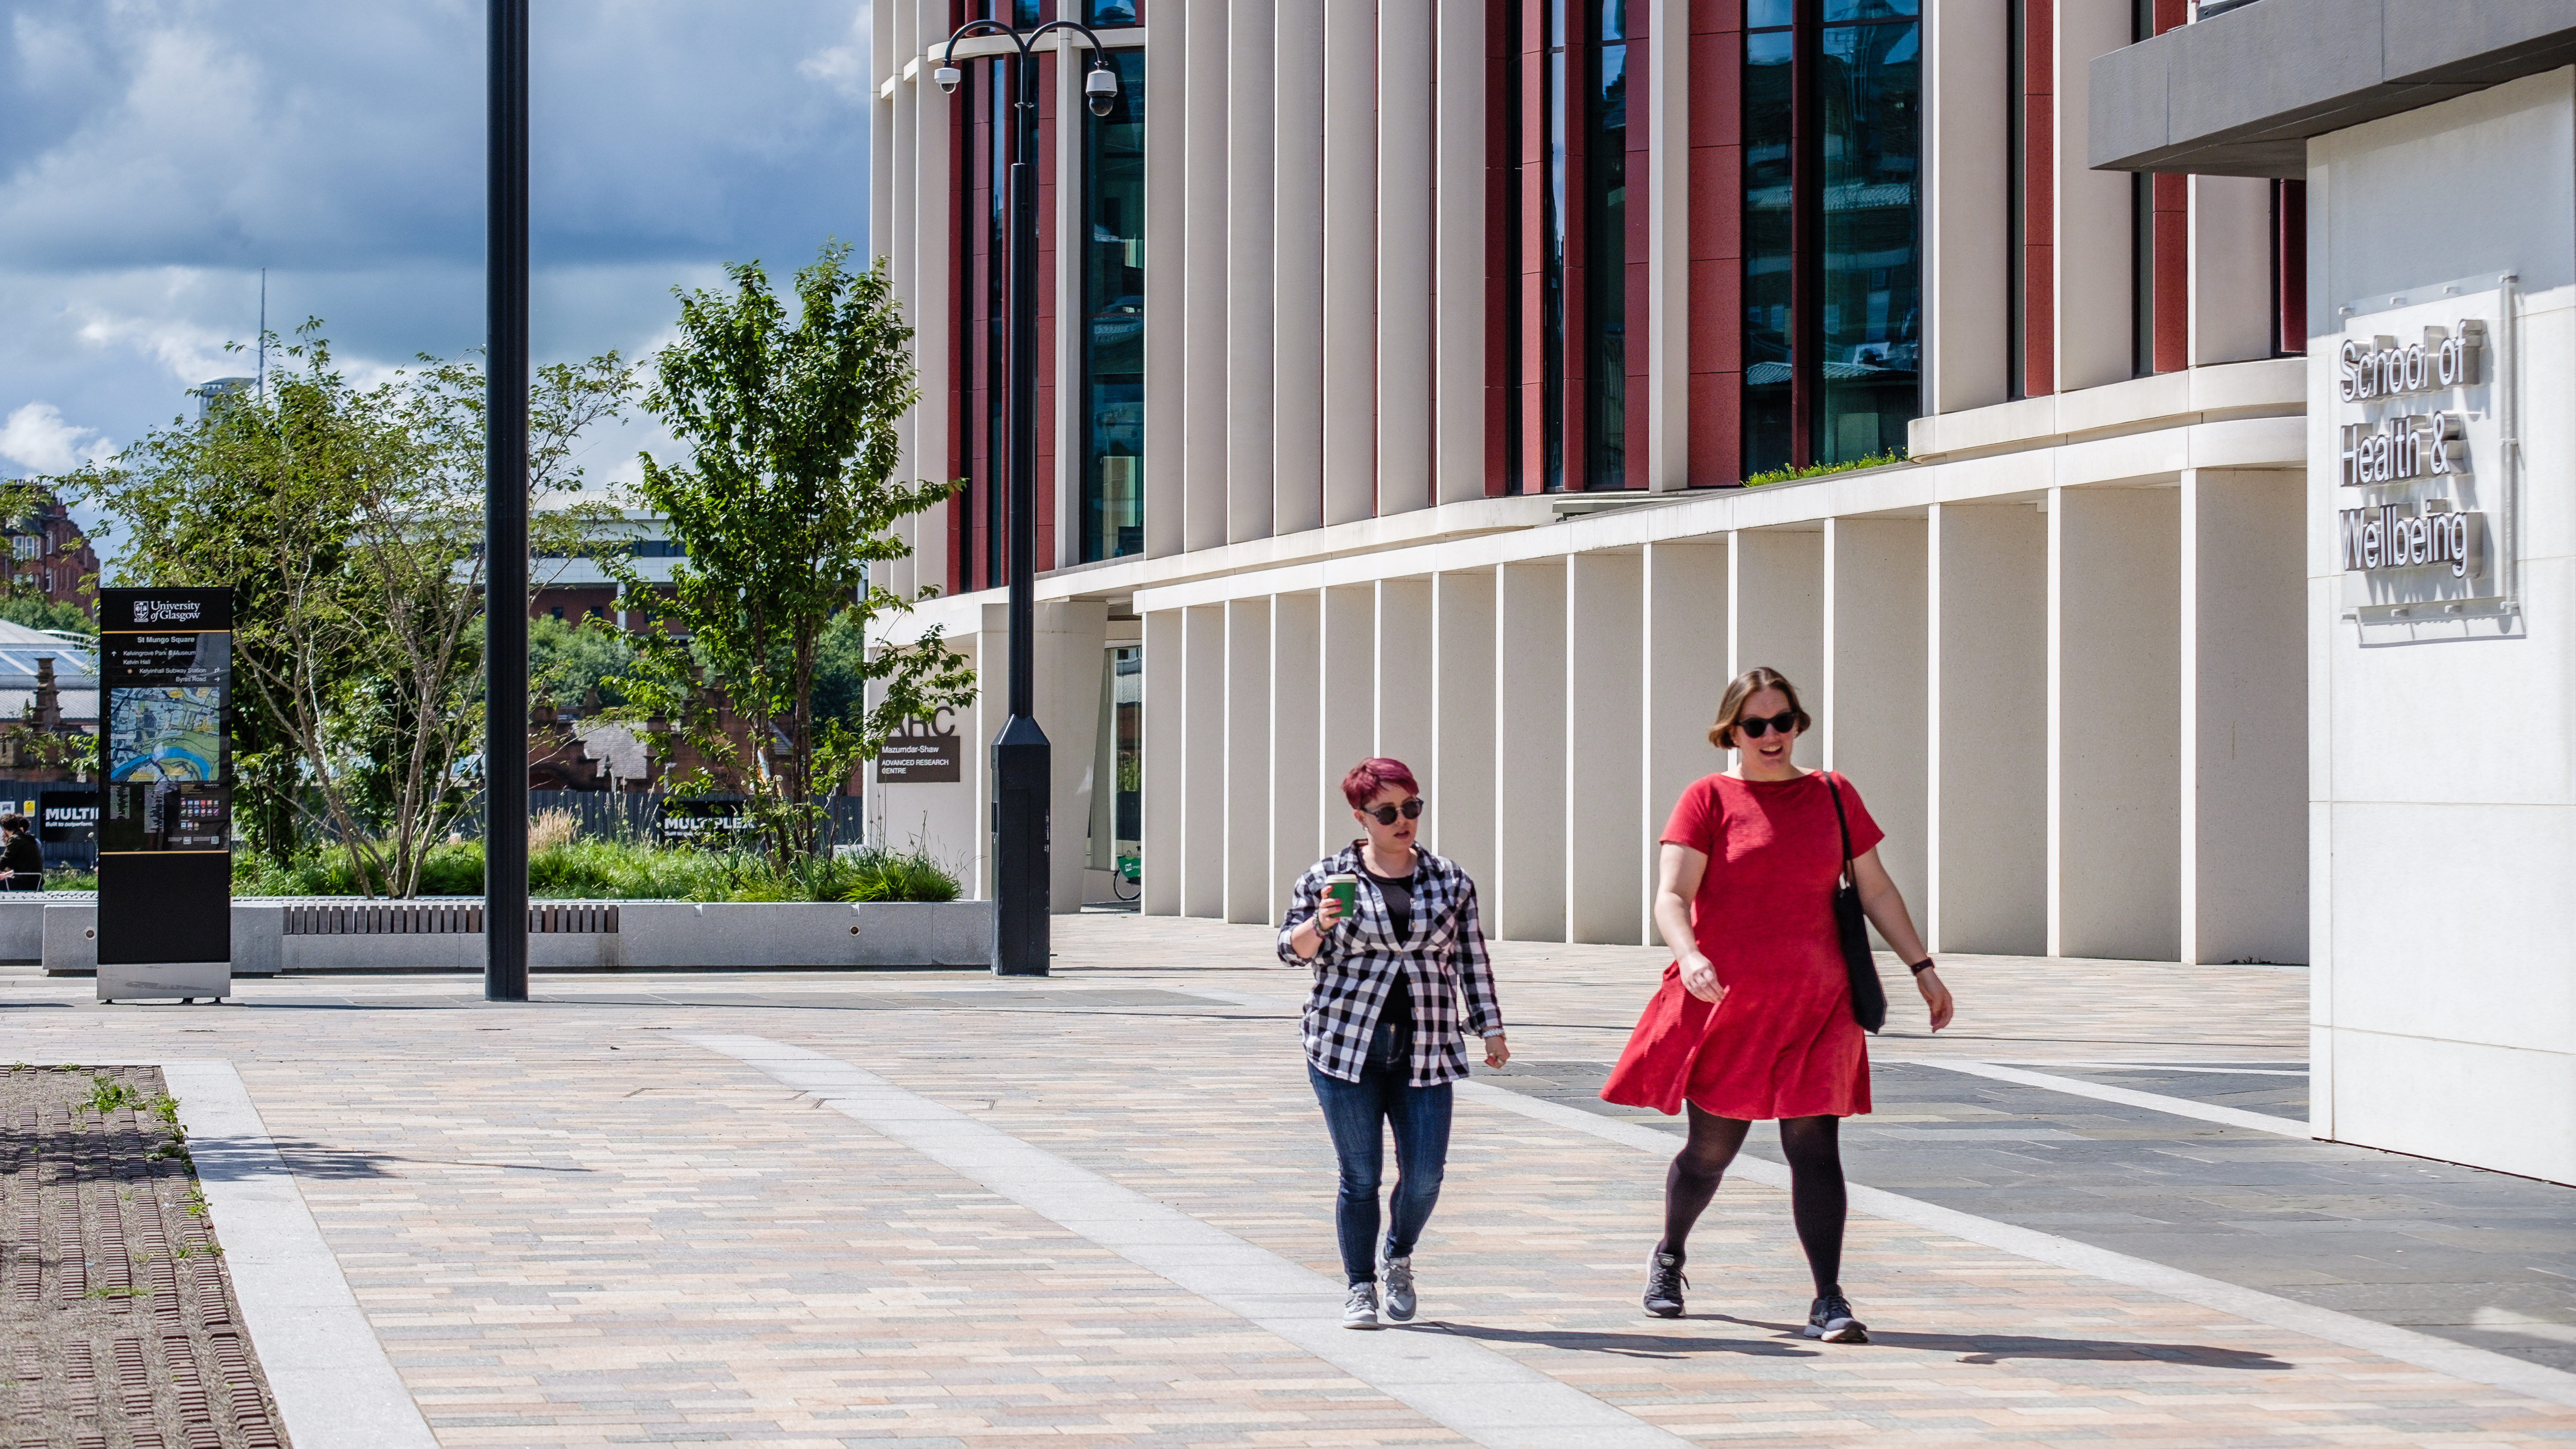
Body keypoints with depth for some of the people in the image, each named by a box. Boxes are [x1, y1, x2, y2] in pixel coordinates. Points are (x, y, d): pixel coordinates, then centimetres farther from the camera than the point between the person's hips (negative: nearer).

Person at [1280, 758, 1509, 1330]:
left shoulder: (1450, 881, 9)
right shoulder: (1327, 877, 3)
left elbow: (1472, 960, 14)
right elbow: (1292, 950, 5)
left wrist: (1491, 1028, 11)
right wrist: (1320, 924, -15)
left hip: (1425, 1050, 2)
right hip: (1347, 1047, -2)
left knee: (1424, 1175, -2)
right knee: (1360, 1176, -1)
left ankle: (1398, 1257, 27)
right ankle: (1360, 1288, 13)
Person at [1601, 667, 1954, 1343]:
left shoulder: (1833, 796, 10)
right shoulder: (1709, 800, -1)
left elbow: (1876, 889, 17)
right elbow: (1671, 895, -12)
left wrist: (1922, 968, 13)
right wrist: (1689, 957, -30)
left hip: (1813, 1006, 2)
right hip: (1724, 1003, -2)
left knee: (1815, 1147, -7)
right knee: (1711, 1151, 9)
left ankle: (1829, 1301, -7)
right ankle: (1668, 1259, 36)